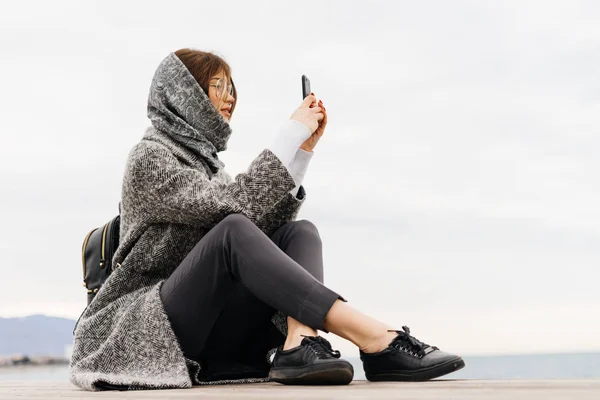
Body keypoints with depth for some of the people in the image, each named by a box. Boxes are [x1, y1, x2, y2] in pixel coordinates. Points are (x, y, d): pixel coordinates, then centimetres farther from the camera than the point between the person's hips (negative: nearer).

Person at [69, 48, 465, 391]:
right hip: (145, 327, -7)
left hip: (212, 332, 7)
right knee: (232, 230, -33)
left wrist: (303, 148, 1)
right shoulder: (150, 157, -5)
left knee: (300, 233, -12)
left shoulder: (204, 157, 21)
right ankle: (377, 341, -42)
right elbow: (233, 211, -20)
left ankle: (298, 346, -39)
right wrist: (290, 135, -15)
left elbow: (268, 223, 7)